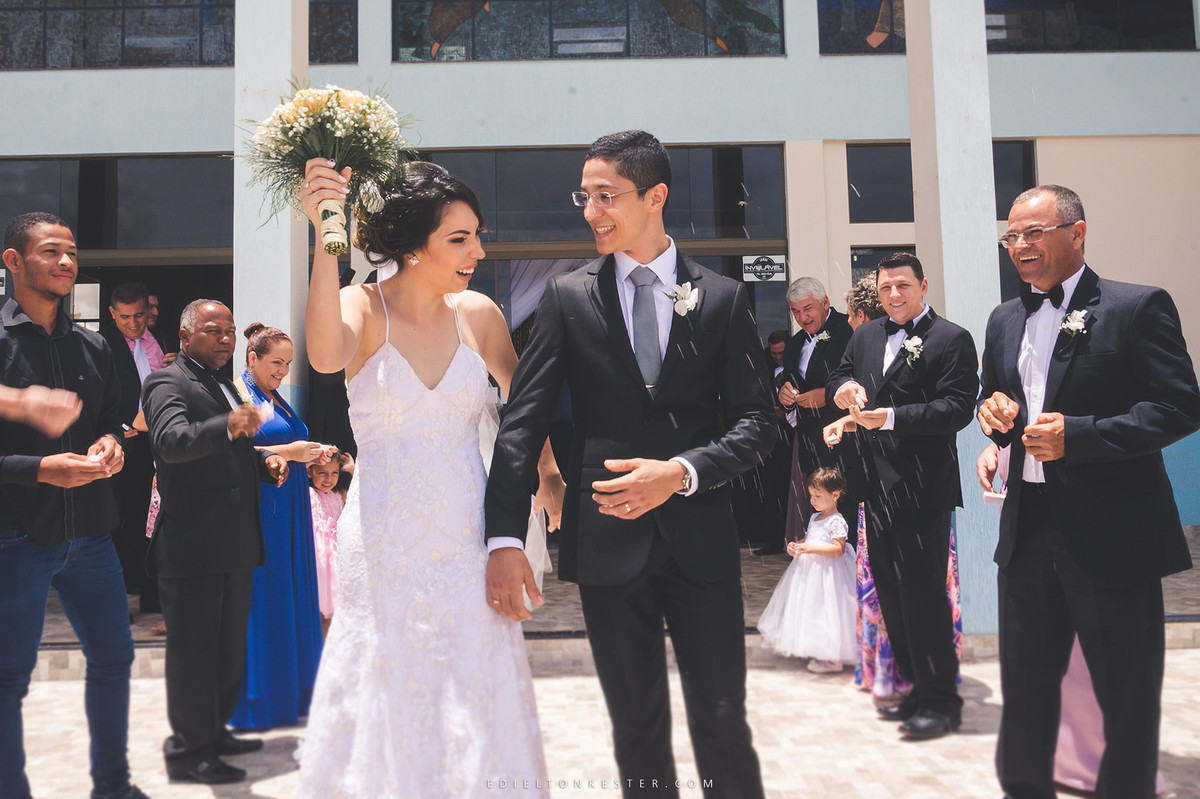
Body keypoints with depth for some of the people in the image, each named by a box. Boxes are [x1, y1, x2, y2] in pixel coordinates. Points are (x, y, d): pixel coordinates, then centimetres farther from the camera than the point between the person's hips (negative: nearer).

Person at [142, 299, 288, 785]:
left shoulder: (226, 386, 19)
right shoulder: (167, 383, -9)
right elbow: (170, 442, -29)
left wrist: (265, 462, 7)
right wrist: (226, 425, -46)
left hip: (235, 543, 9)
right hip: (194, 543, -9)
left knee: (229, 646, 18)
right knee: (193, 648, 0)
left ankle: (214, 730, 32)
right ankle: (189, 750, 13)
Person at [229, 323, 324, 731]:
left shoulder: (276, 399, 19)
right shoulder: (236, 394, -6)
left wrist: (309, 455, 7)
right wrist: (286, 452, -20)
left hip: (288, 516, 8)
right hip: (256, 511, -8)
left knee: (291, 599, 9)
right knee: (258, 602, -3)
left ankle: (289, 693, 18)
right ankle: (254, 701, 7)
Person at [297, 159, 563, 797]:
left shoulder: (478, 313, 0)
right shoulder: (363, 307, -8)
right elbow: (325, 357, -31)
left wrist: (549, 476, 7)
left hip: (469, 541, 3)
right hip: (385, 546, -2)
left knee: (478, 710, 10)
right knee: (387, 709, 10)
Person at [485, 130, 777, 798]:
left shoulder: (722, 297, 3)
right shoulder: (568, 297, 3)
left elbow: (758, 421, 0)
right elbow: (522, 423, -3)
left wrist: (681, 472, -17)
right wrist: (505, 538, -13)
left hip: (701, 541, 0)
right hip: (608, 543, 1)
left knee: (722, 724, 6)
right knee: (638, 731, 13)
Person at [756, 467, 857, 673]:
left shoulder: (837, 521, -14)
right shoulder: (814, 518, 13)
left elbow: (838, 549, -22)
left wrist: (812, 549, -27)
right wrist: (796, 545, 5)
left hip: (827, 572, -9)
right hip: (808, 569, 9)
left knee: (825, 611, -7)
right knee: (810, 609, 13)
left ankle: (832, 658, 1)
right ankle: (815, 649, 25)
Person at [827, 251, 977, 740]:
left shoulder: (952, 339, -5)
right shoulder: (865, 336, 14)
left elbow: (957, 408, -14)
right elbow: (840, 376, 21)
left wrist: (892, 417, -23)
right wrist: (845, 387, -4)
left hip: (923, 488, -7)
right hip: (877, 485, 7)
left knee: (923, 590, -3)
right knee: (890, 590, 14)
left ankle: (942, 700, 12)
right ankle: (915, 687, 28)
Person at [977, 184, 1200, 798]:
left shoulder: (1138, 307, -6)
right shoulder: (1004, 320, 12)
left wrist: (1076, 434, -22)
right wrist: (994, 411, -1)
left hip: (1111, 534, -5)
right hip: (1027, 531, 6)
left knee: (1126, 695, 9)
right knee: (1023, 682, 16)